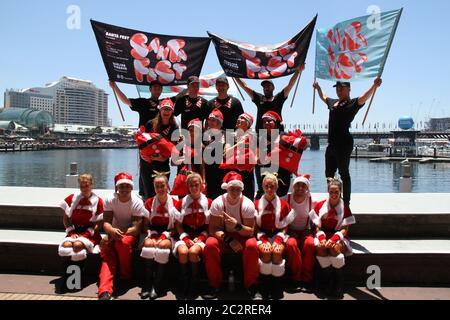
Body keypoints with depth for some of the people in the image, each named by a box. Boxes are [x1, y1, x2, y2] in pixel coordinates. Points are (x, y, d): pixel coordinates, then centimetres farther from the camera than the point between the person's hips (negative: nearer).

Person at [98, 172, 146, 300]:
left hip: (131, 233, -2)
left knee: (123, 242, -35)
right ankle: (105, 291, -35)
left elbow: (137, 227, -18)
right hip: (114, 232, 2)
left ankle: (125, 276, -13)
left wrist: (120, 233, -33)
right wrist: (112, 231, -36)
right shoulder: (110, 200, -6)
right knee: (108, 255, -25)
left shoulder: (137, 202, -14)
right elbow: (106, 222, -12)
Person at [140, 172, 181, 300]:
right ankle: (147, 285, -27)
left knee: (163, 245, -35)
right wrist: (151, 234, -11)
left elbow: (176, 226, 0)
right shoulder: (149, 202, 8)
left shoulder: (174, 203, 0)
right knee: (148, 243, -32)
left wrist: (164, 236, -15)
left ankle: (158, 285, -26)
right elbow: (146, 224, 8)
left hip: (167, 234, -2)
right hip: (153, 233, 2)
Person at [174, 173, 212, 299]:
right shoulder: (182, 202, 9)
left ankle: (194, 286, -15)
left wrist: (200, 237, -10)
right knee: (183, 251, -32)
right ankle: (184, 285, -15)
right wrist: (185, 238, -9)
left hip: (201, 236, -1)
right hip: (185, 235, 1)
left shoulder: (208, 202, 5)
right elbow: (178, 225, 8)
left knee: (193, 251, -33)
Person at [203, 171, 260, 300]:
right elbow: (212, 229, -14)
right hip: (223, 236, 1)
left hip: (242, 236, 0)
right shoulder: (218, 203, -14)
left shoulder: (247, 204, -14)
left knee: (252, 245, -33)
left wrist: (237, 226, -34)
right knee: (210, 245, -30)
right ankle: (214, 286, -14)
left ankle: (252, 286, -15)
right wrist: (229, 240, -28)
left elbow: (250, 232, -14)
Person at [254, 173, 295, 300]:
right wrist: (263, 240, -13)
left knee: (277, 252, -31)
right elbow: (255, 226, 3)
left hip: (278, 235, 0)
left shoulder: (283, 205, 5)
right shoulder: (257, 204, 4)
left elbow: (285, 226, 4)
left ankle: (277, 288, -16)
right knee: (266, 252, -32)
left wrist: (278, 239, -12)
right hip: (262, 235, 0)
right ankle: (266, 288, -16)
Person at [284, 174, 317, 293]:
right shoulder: (286, 199, -7)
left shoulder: (312, 201, -5)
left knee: (310, 244, -32)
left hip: (306, 231, 1)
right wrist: (284, 233, -14)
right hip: (290, 231, -1)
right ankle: (296, 279, -19)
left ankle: (307, 279, -18)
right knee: (291, 244, -34)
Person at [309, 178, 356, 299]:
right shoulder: (320, 205, 5)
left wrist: (333, 239, -21)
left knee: (334, 248, -35)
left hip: (338, 236, -1)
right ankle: (329, 279, -19)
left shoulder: (345, 207, 2)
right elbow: (317, 226, 4)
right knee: (320, 247, -34)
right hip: (323, 234, 1)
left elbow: (344, 229, -3)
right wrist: (322, 238, -18)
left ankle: (339, 282, -19)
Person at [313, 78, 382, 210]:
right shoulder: (333, 102, 19)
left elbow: (364, 98, -22)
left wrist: (374, 86, -39)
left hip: (344, 143, -8)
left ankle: (346, 202, 1)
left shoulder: (353, 103, -3)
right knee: (329, 173, 13)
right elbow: (323, 97, 40)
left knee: (343, 173, -5)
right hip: (332, 144, 8)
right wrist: (318, 88, 48)